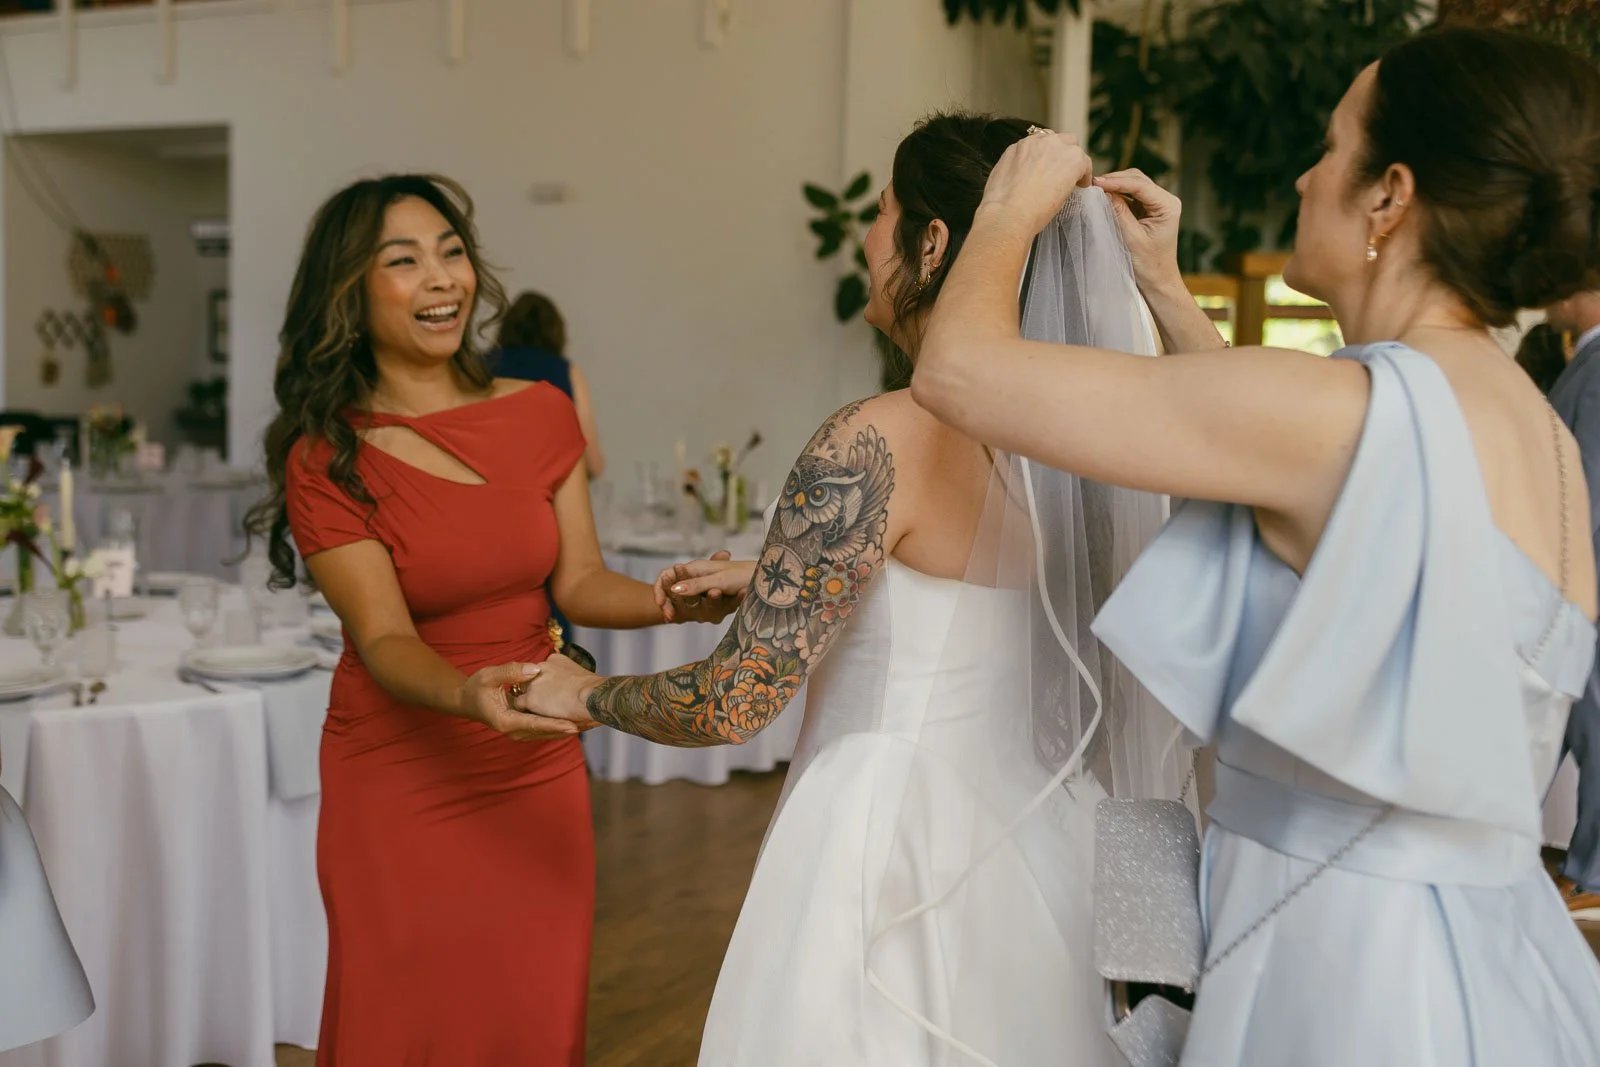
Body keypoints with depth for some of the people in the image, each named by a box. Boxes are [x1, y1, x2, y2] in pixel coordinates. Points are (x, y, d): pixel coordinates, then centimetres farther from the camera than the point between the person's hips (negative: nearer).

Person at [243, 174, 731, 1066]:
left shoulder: (541, 415, 1)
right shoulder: (324, 457, -10)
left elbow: (579, 582, 1)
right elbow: (384, 639, -16)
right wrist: (469, 694, -37)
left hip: (539, 773, 3)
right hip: (402, 784, -3)